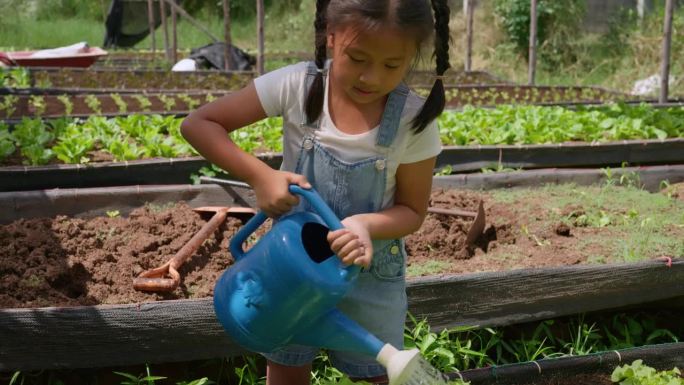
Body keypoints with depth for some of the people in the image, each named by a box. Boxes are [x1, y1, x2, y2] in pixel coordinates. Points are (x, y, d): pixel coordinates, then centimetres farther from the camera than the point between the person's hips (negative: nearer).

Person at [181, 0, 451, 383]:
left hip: (370, 272, -1)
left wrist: (367, 224, -31)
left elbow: (412, 210, -9)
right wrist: (261, 175, -28)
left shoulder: (415, 119, -19)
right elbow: (198, 124, -15)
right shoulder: (296, 86, -19)